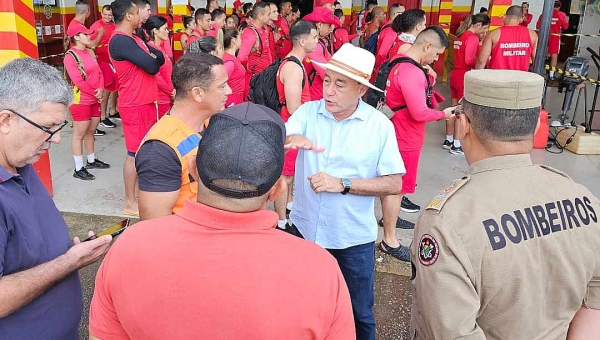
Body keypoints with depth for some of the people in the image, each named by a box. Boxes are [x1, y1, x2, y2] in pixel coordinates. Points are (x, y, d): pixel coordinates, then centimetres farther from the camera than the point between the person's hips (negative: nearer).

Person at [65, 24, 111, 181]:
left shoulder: (89, 52, 10)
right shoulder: (70, 56, -13)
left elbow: (99, 73, 7)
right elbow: (78, 81, -19)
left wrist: (101, 90, -9)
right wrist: (95, 93, -14)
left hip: (94, 99, 8)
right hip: (80, 100, -7)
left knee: (90, 131, 17)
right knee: (79, 134, -1)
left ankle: (91, 161, 31)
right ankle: (79, 169, 6)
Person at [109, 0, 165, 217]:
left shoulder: (133, 39, 15)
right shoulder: (121, 41, -18)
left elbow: (160, 58, 8)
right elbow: (152, 66, -23)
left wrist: (151, 58, -13)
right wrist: (151, 59, 0)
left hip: (145, 102, 10)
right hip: (135, 105, -10)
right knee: (135, 153, -3)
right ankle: (130, 203, 6)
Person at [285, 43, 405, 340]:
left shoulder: (379, 125, -11)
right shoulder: (308, 111, -5)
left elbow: (394, 184, -11)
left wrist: (343, 184, -21)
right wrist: (290, 139, -42)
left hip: (353, 238, -2)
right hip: (304, 228, 2)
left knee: (358, 313, 16)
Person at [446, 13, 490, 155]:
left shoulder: (461, 35, 11)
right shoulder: (473, 38, -15)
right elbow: (469, 60, -21)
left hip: (455, 74, 9)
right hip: (465, 76, -9)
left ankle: (448, 140, 22)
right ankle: (457, 145, 4)